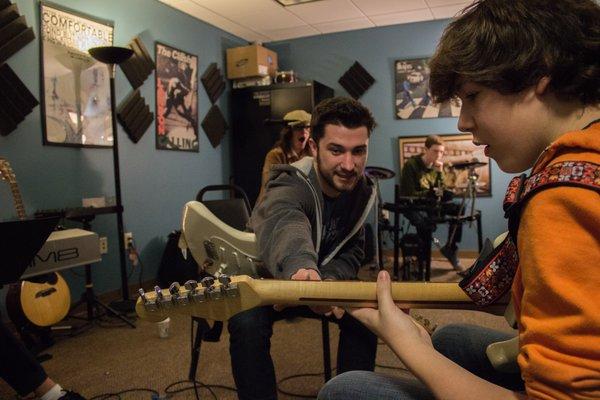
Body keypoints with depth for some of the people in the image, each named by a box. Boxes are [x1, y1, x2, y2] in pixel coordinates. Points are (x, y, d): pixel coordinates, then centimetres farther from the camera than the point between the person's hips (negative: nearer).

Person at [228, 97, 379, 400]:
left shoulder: (360, 188, -10)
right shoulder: (290, 186, -33)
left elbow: (352, 250, -3)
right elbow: (284, 223, -58)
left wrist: (330, 281, -24)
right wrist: (300, 264, -81)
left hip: (319, 280, 5)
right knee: (247, 324, -34)